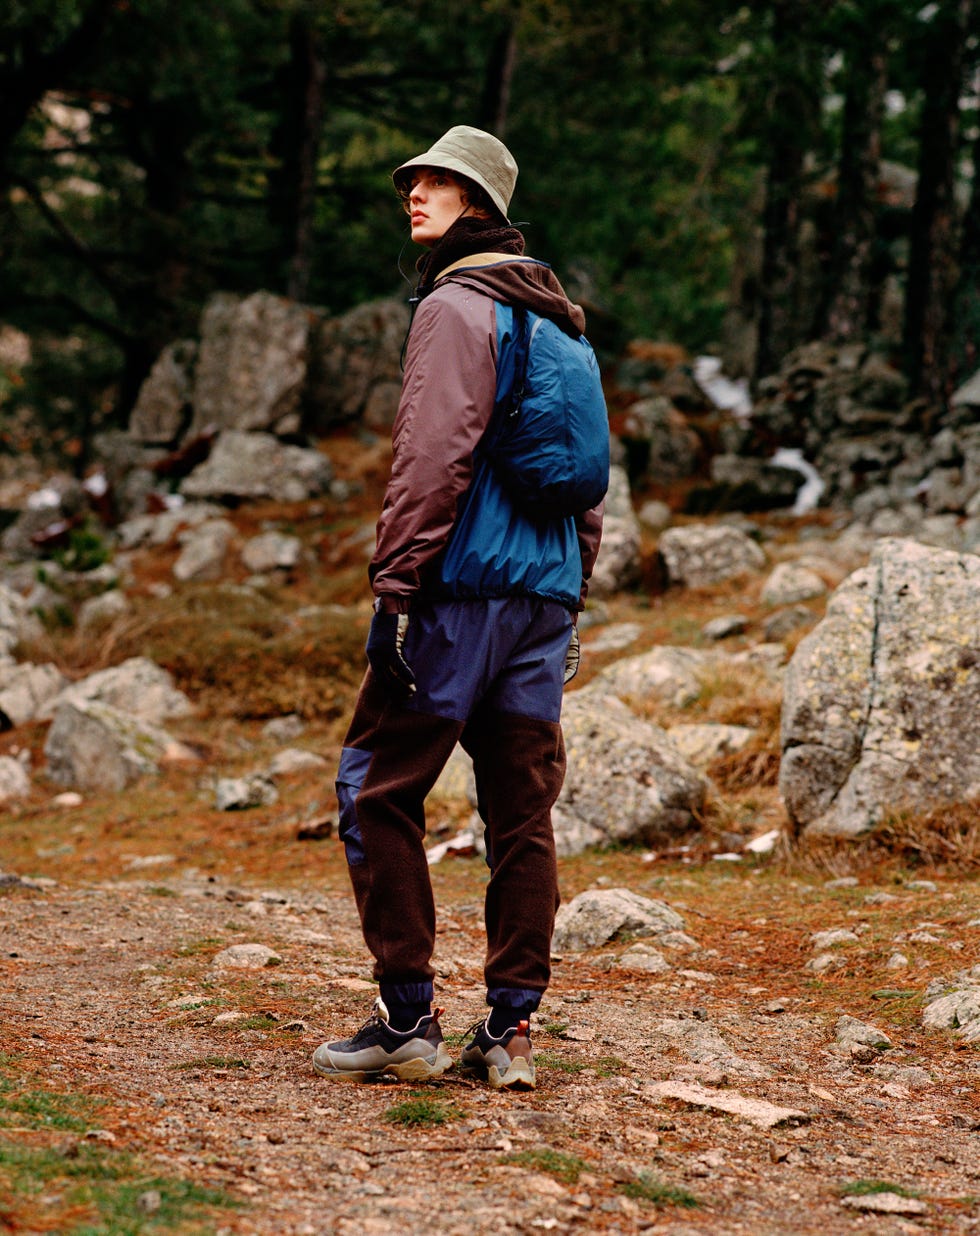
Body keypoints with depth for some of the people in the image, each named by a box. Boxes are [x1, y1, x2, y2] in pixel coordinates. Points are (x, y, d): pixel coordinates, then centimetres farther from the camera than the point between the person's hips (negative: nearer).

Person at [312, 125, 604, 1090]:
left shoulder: (455, 306, -7)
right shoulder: (560, 321, 20)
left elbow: (435, 459, -17)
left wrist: (396, 584, -16)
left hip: (461, 585, -8)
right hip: (545, 594, 8)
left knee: (378, 791, -1)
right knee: (522, 810, 6)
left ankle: (407, 1020, -2)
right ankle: (509, 1030, 8)